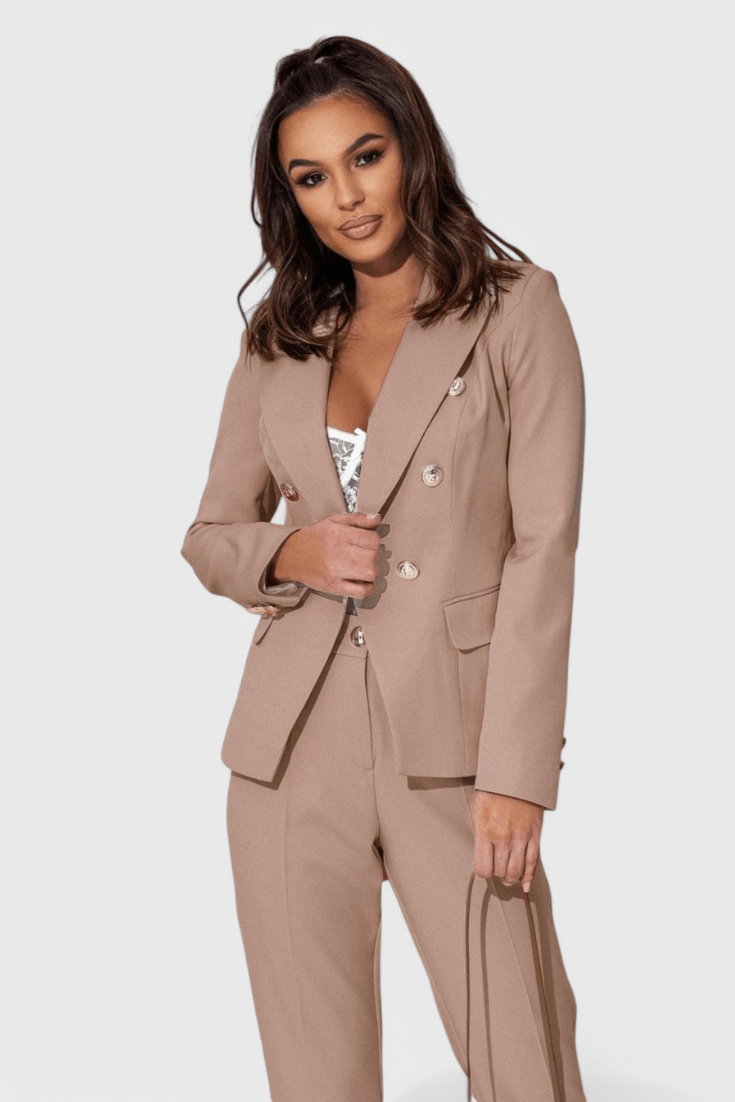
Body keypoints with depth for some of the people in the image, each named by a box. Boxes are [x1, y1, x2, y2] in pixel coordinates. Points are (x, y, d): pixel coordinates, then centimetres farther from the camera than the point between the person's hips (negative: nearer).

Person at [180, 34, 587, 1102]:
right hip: (296, 744, 4)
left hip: (451, 744, -3)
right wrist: (290, 553, -5)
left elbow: (544, 545, -5)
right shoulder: (278, 337, 13)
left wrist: (516, 774, -13)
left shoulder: (516, 308, 1)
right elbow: (210, 532, 19)